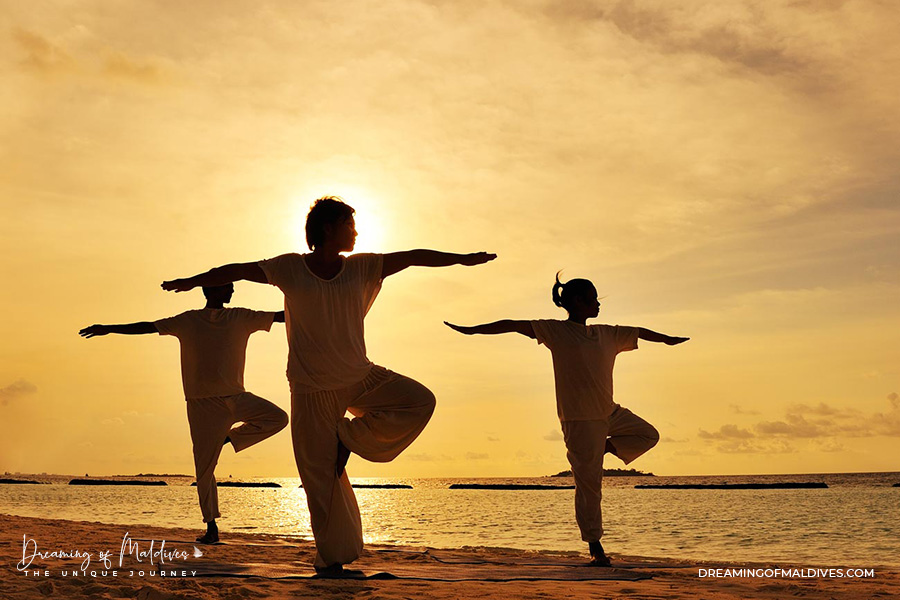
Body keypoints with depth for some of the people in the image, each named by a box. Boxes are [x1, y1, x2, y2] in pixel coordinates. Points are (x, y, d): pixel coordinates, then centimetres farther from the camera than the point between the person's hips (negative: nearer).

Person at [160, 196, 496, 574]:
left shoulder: (362, 267, 2)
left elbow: (414, 257, 0)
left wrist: (462, 259, -3)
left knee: (420, 402, -18)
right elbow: (237, 270, 0)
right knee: (321, 478, 0)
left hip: (360, 379, 3)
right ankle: (332, 558, 15)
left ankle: (349, 437, -1)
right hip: (312, 390, -3)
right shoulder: (290, 268, -4)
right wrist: (191, 281, 1)